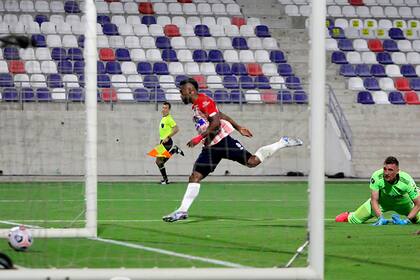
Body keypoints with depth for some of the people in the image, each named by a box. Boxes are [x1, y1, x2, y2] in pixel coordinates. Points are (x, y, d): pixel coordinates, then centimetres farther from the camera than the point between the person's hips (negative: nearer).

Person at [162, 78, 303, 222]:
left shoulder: (204, 101, -12)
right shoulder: (195, 106, 18)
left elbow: (216, 122, -20)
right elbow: (221, 115, 25)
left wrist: (199, 138, -23)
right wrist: (238, 127, 30)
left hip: (222, 141, -9)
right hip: (210, 147, 9)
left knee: (252, 162, -9)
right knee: (195, 177, -1)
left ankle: (283, 142, 8)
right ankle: (182, 211, -2)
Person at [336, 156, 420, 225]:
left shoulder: (406, 181, -36)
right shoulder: (377, 177, -34)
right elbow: (374, 200, -28)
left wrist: (407, 220, -34)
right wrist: (380, 218, -40)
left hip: (403, 203, 0)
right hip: (382, 202, 0)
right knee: (355, 220, -5)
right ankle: (348, 216, 33)